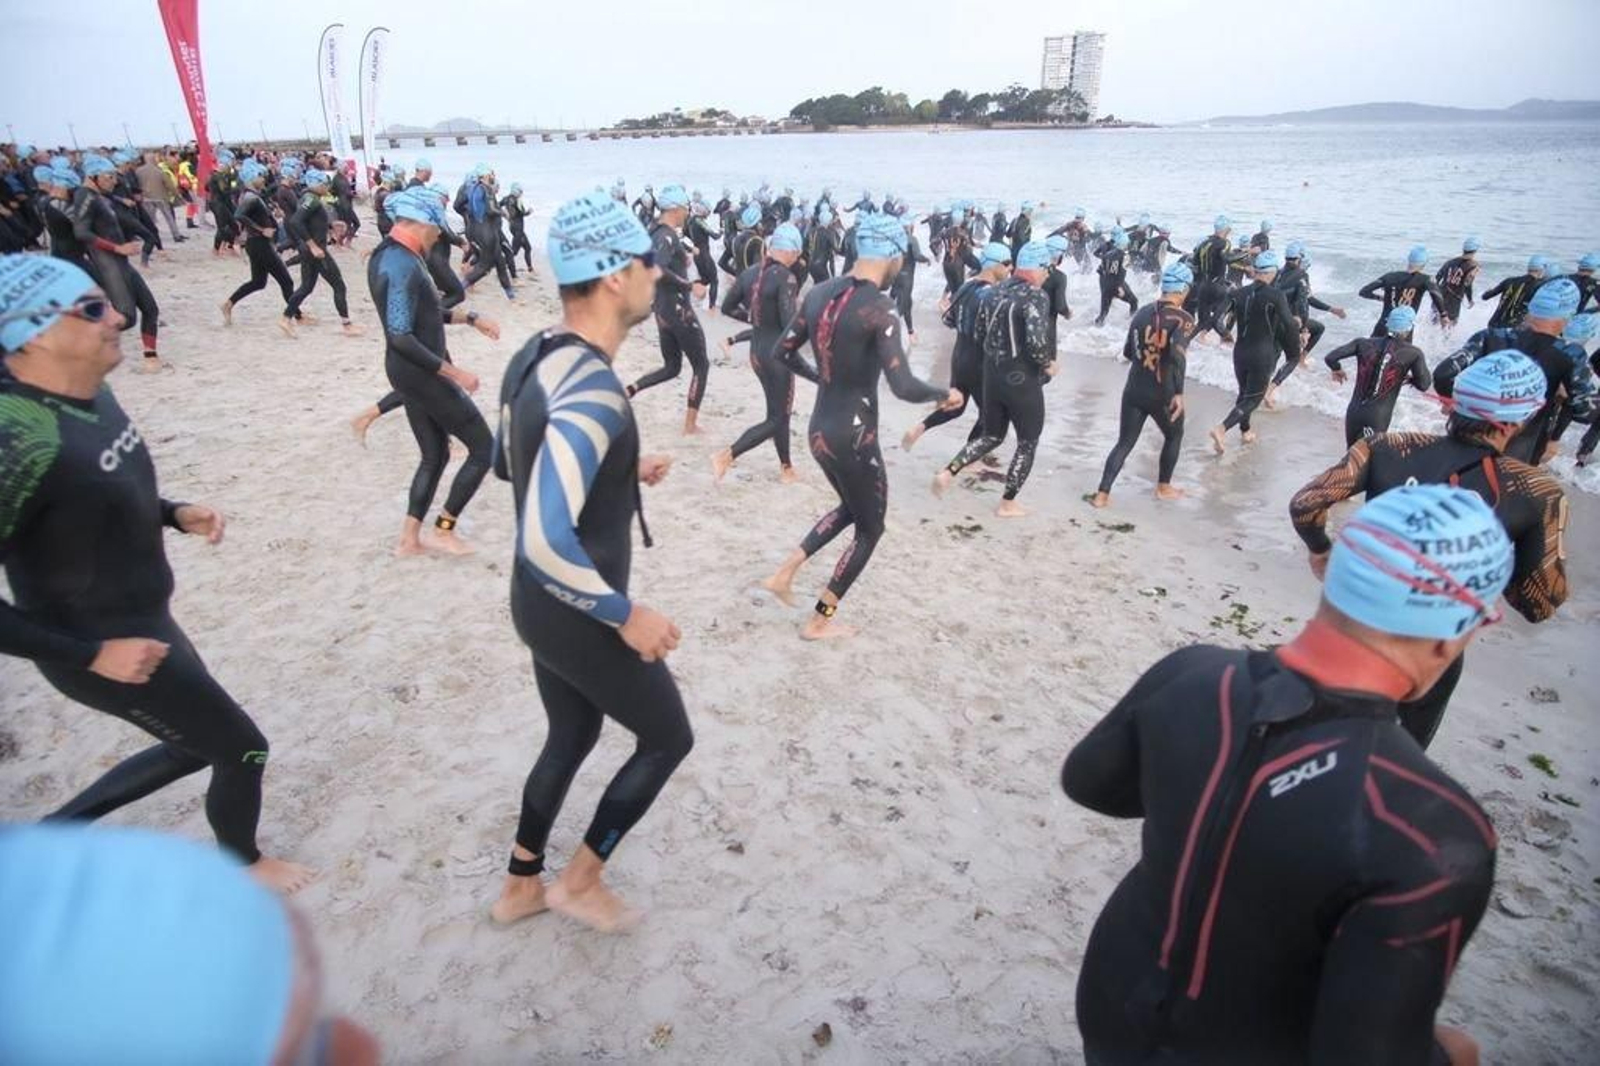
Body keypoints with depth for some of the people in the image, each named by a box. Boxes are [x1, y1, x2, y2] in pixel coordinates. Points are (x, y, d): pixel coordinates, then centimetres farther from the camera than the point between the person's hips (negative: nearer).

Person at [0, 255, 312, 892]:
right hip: (102, 646, -9)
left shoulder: (90, 394, -3)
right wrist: (94, 652, -23)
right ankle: (243, 864, 38)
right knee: (243, 751, 8)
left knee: (194, 749, 25)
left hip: (143, 621, 9)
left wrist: (174, 513, 0)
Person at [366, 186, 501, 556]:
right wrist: (454, 372, -24)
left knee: (435, 455, 17)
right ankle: (444, 529, 10)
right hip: (422, 374, -10)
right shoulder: (403, 266, -22)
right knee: (483, 446, 1)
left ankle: (409, 539, 21)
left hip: (412, 372, 10)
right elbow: (400, 338, -28)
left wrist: (470, 318, 18)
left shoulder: (391, 255, 9)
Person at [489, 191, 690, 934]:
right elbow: (546, 539, -38)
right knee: (667, 737, 14)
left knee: (571, 736, 26)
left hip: (541, 601, 9)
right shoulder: (593, 391, -31)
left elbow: (509, 462, 16)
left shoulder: (535, 357, 0)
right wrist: (627, 615, -26)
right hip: (578, 616, -9)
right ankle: (580, 881, 29)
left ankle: (520, 887, 43)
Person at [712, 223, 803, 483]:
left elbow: (727, 308, 10)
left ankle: (786, 469, 28)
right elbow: (790, 325, -24)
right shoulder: (786, 279, -18)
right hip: (778, 353, -8)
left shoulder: (750, 273, 3)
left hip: (757, 351, 8)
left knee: (779, 412, 19)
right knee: (776, 418, 4)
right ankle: (726, 456, -8)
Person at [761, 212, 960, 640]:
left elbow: (783, 352, 13)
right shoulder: (879, 310, -20)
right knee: (870, 529, 15)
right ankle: (819, 621, 24)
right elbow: (904, 388, -28)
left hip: (819, 428, 8)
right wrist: (945, 394, -8)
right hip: (854, 437, -8)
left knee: (850, 509, 31)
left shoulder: (818, 293, 2)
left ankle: (785, 573, 24)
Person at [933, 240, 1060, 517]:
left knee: (992, 436, 22)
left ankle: (948, 471, 5)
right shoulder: (1036, 296, -17)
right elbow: (1036, 341, -28)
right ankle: (1007, 504, 19)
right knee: (1028, 444, 12)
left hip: (991, 376, 7)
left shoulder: (994, 291, 5)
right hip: (1022, 381, -7)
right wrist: (1049, 364, -11)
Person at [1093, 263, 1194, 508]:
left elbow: (1128, 352, 11)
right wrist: (1179, 393, -25)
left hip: (1134, 390, 4)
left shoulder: (1142, 312, 3)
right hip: (1162, 394, -4)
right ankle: (1163, 487, 33)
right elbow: (1177, 354, -29)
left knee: (1124, 442, 12)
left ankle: (1102, 494, 2)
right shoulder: (1184, 319, -13)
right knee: (1174, 436, 23)